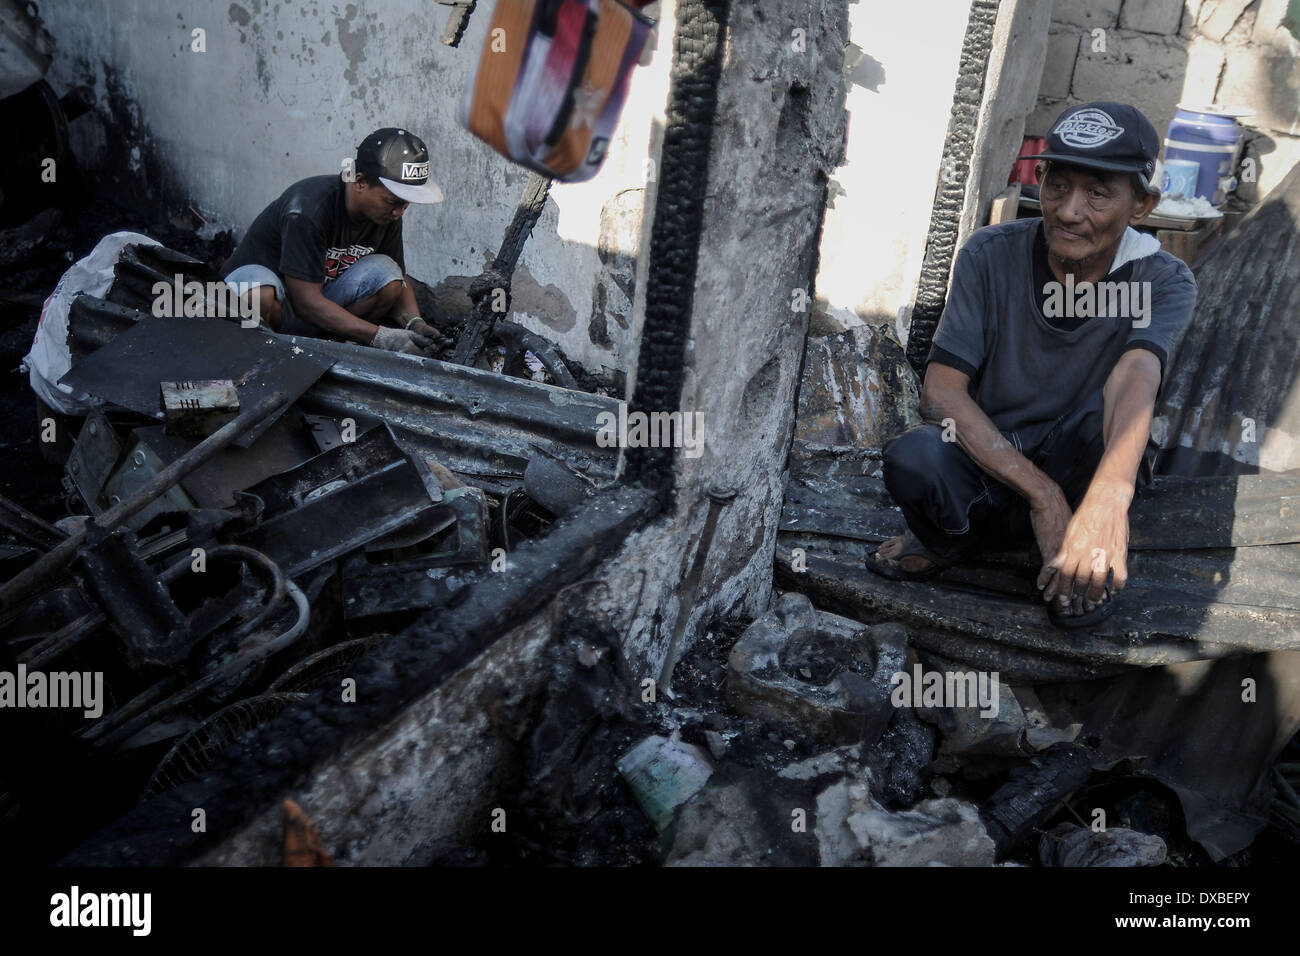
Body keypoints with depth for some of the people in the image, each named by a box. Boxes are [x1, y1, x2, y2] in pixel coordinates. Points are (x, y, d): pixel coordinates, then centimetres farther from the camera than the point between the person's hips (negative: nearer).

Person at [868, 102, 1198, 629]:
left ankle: (1091, 562, -9)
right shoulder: (991, 255, -12)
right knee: (912, 458, -34)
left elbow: (1136, 378, -34)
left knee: (1106, 412, -33)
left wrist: (1110, 496, -55)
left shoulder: (1165, 283, -11)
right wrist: (1044, 495, -31)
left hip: (1078, 465, 0)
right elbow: (941, 391, -21)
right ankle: (956, 534, 0)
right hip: (986, 462, 0)